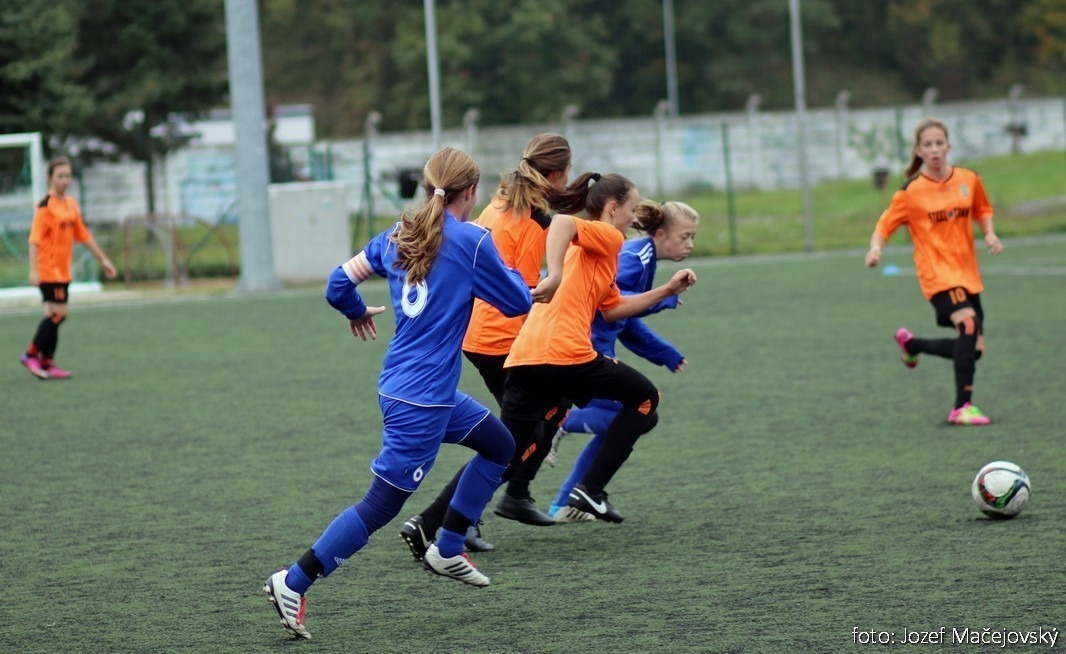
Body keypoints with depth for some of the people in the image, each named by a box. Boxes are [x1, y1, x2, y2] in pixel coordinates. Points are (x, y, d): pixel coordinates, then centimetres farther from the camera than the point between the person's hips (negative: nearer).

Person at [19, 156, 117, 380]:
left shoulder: (71, 204, 11)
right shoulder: (45, 206, -13)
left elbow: (83, 235, 19)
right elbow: (35, 239, -18)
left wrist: (103, 259, 20)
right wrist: (33, 270, -25)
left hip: (63, 270, 8)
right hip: (48, 269, -8)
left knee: (55, 315, 8)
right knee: (58, 313, -11)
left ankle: (46, 363, 13)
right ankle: (32, 355, -2)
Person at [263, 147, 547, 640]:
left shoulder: (398, 235, 6)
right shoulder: (471, 241, -13)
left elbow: (340, 282, 9)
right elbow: (517, 303, -3)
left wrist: (357, 313, 30)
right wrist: (501, 263, 16)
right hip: (421, 400, -8)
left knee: (499, 445, 22)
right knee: (382, 504, -4)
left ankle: (446, 551, 25)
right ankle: (293, 583, -5)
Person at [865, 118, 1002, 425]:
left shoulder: (969, 180, 4)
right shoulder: (911, 191, -6)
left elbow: (982, 210, 21)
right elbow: (885, 224, 0)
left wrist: (990, 234, 2)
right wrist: (875, 248, -20)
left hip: (967, 273, 5)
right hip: (937, 272, -5)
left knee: (973, 349, 4)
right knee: (968, 323, -30)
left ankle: (911, 343, 30)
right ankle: (962, 407, -26)